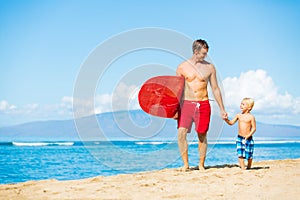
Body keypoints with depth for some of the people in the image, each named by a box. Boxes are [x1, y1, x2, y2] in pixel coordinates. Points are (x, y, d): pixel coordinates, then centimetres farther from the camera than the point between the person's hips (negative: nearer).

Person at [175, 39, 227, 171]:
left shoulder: (209, 67, 6)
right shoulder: (182, 67, 3)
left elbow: (215, 89, 10)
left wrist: (222, 109, 9)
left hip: (203, 104, 1)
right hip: (186, 104, 0)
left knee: (202, 136, 3)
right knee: (181, 133, -11)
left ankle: (201, 165, 15)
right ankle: (185, 164, -1)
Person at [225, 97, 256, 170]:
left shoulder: (251, 117, -7)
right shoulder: (239, 115, 5)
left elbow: (254, 128, -8)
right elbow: (231, 122, 9)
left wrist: (248, 135, -20)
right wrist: (226, 119, -10)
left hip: (248, 138, -3)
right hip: (240, 138, 3)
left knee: (249, 155, 5)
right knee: (240, 154, -6)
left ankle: (249, 167, 25)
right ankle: (242, 167, -2)